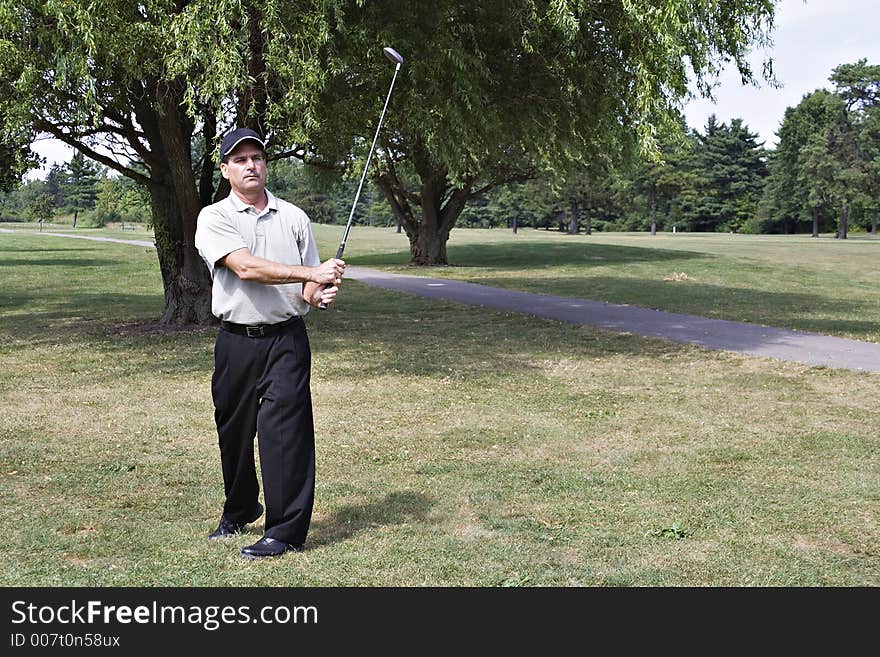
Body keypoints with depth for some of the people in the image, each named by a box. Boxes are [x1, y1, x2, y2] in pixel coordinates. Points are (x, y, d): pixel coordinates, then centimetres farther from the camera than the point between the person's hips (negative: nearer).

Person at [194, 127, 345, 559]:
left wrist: (320, 294, -12)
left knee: (284, 428, -8)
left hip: (286, 340, 0)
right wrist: (312, 273, -22)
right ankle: (239, 512, 34)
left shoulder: (294, 217, 10)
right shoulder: (214, 218, 0)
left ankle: (286, 530, -1)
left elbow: (309, 285, 12)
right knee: (234, 431, 12)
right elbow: (246, 267, -17)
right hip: (236, 341, 0)